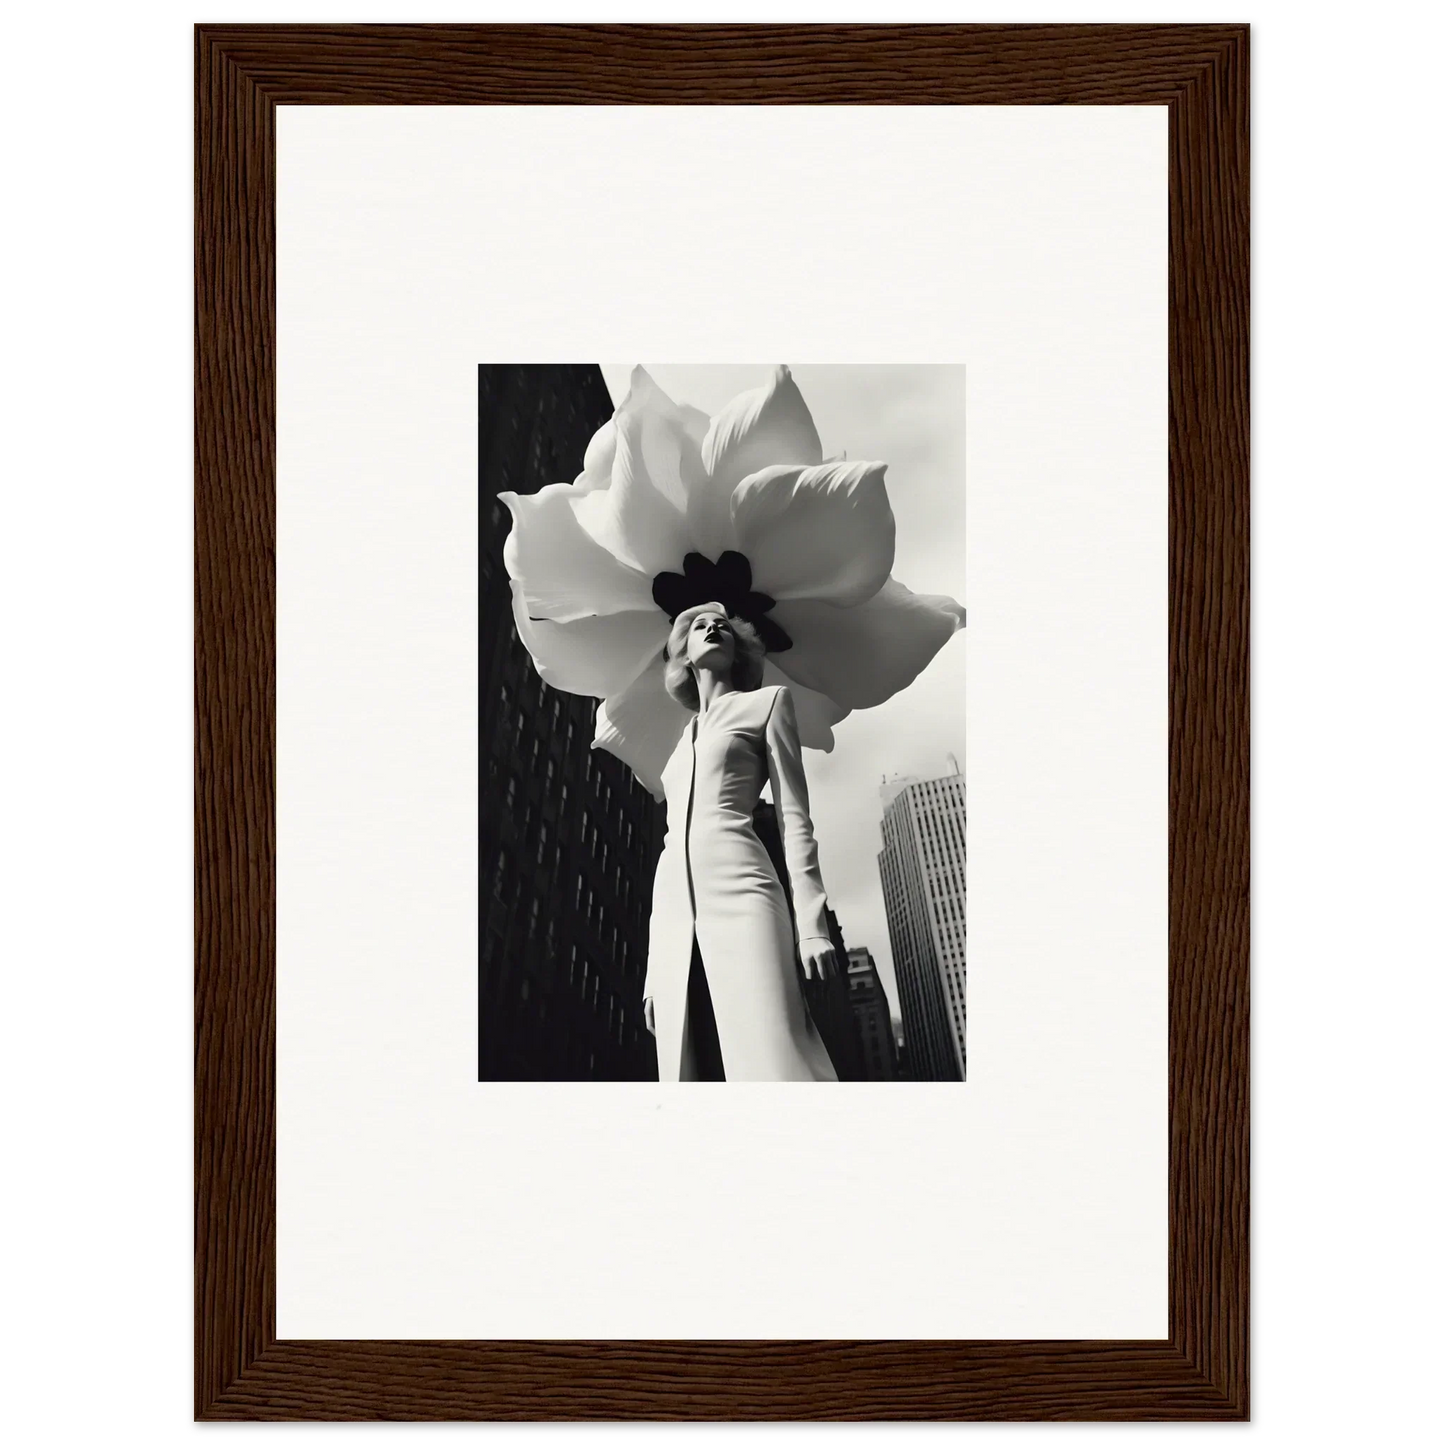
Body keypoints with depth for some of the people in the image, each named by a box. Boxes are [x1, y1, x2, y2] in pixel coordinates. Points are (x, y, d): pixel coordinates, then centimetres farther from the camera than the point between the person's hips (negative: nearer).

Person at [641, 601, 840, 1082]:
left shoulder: (766, 702, 16)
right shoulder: (685, 740, 30)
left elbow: (794, 815, 5)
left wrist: (811, 922, -9)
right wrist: (653, 966, 15)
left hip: (738, 892, -5)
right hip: (674, 911, 5)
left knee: (773, 1064, -22)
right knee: (692, 1070, -7)